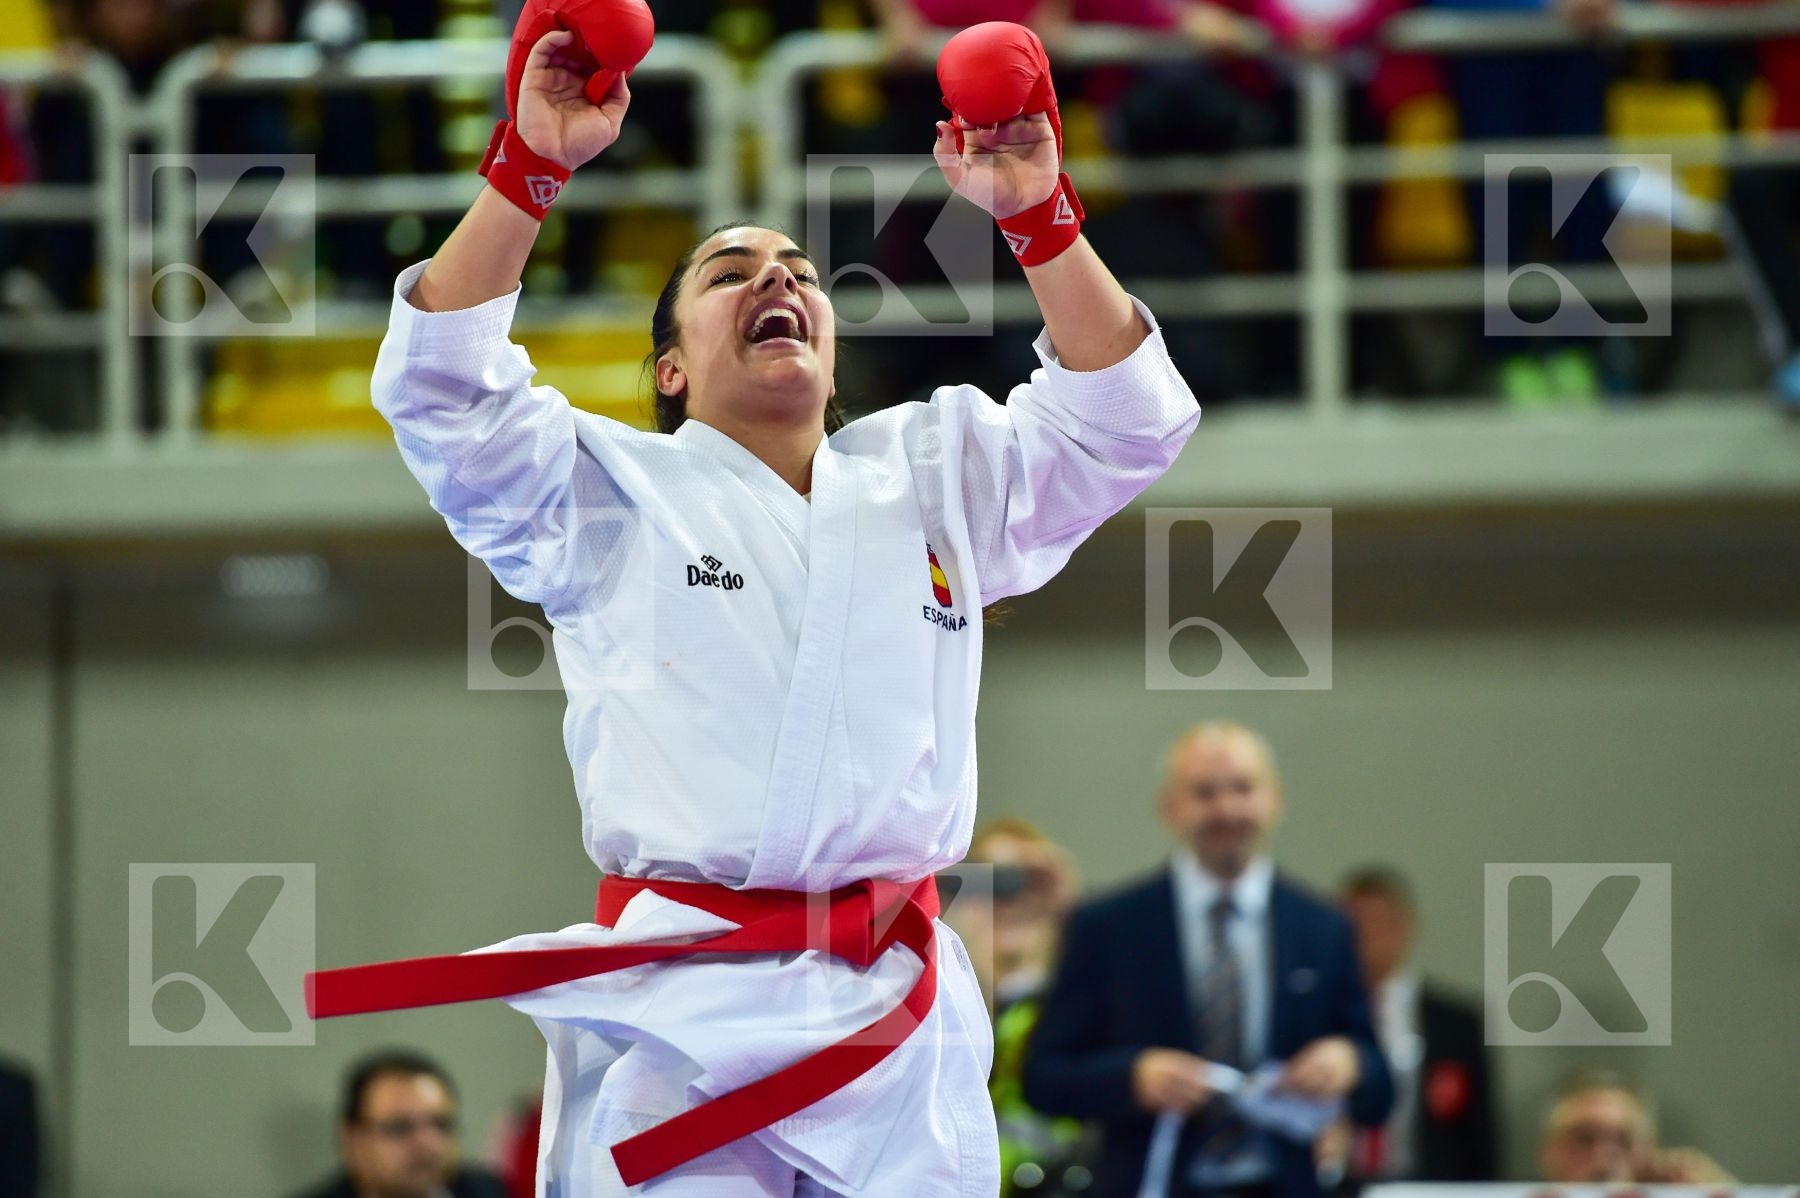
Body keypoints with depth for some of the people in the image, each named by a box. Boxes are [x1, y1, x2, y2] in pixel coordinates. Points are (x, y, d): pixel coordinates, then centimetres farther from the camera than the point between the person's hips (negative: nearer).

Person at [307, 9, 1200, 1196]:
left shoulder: (935, 477, 19)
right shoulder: (609, 491, 10)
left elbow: (1121, 419, 11)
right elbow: (443, 393, -3)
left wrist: (1039, 215, -3)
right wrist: (530, 168, -11)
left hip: (899, 1014, 3)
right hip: (677, 1008, -3)